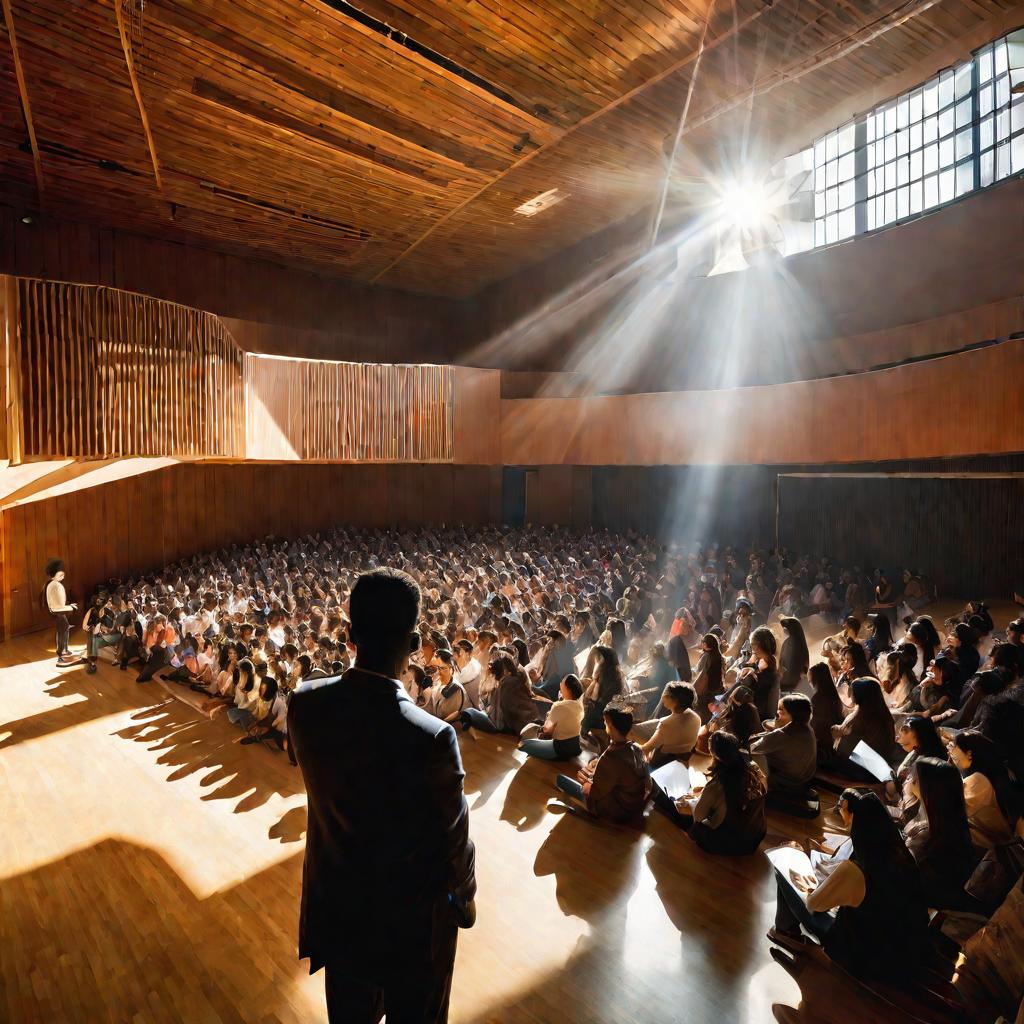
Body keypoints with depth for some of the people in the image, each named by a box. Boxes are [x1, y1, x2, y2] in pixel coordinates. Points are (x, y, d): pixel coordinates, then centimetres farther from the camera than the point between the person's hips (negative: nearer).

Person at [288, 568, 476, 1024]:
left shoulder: (305, 703, -21)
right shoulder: (431, 738, -37)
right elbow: (452, 837, -21)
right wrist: (464, 897, -2)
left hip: (336, 895, 5)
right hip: (410, 908, -4)